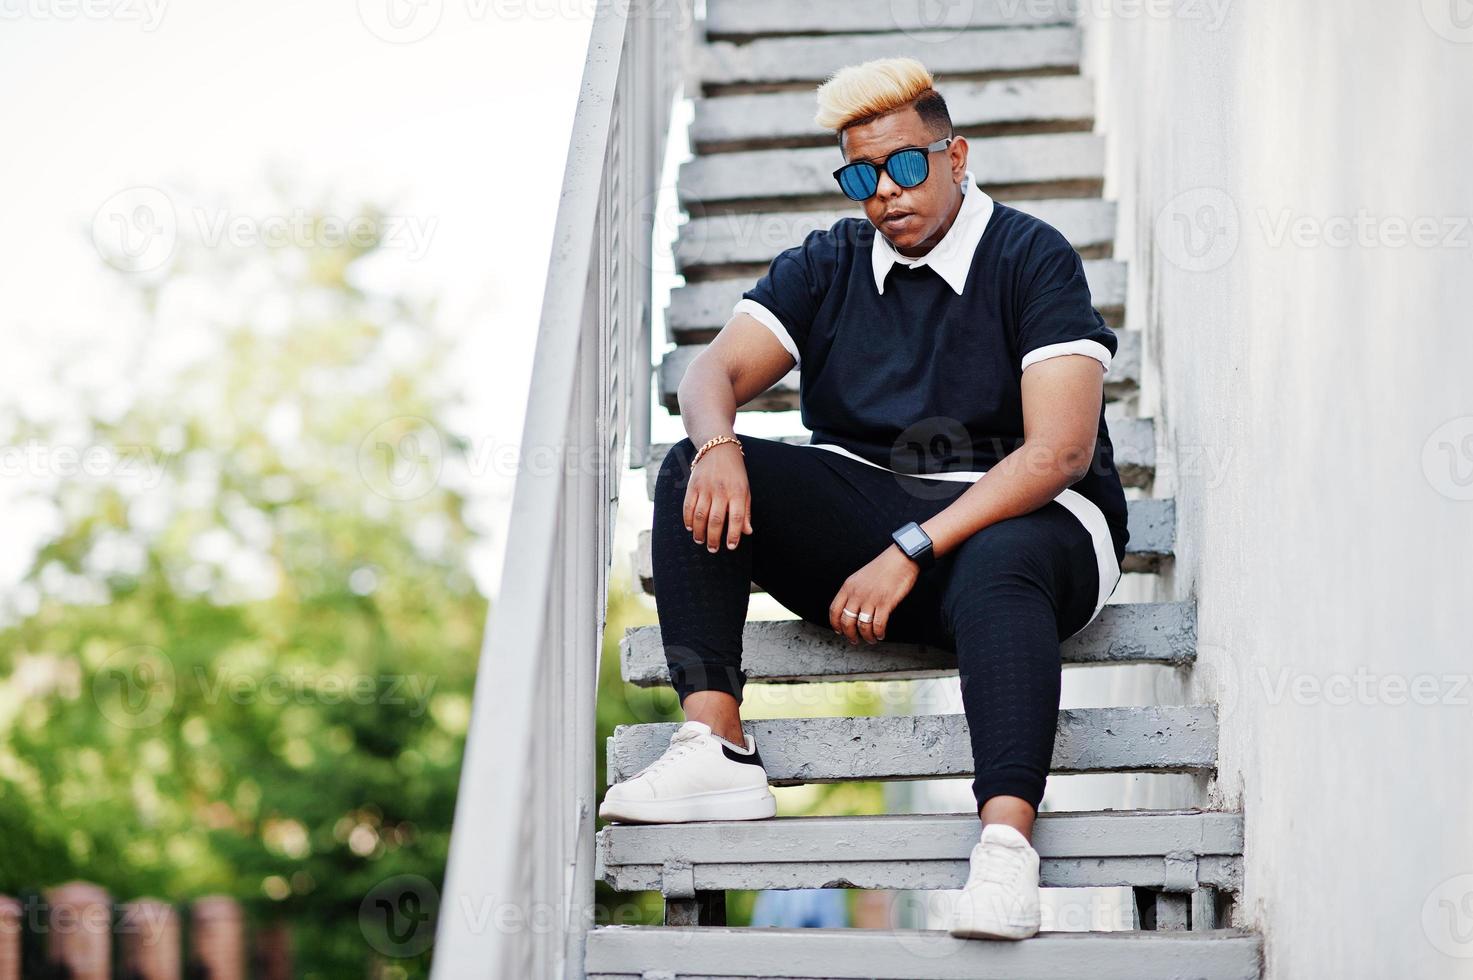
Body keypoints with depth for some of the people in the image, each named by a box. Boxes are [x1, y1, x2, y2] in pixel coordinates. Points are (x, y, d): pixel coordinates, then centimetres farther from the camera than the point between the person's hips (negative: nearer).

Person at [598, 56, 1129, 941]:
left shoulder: (1033, 260, -5)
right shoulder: (826, 267, 11)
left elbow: (1058, 452, -16)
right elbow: (717, 370, 1)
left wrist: (913, 551, -24)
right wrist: (718, 445, -26)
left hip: (1017, 515, -5)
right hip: (862, 516, 5)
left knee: (999, 570, -40)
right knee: (693, 476, -17)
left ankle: (1007, 841, -53)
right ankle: (716, 751, -29)